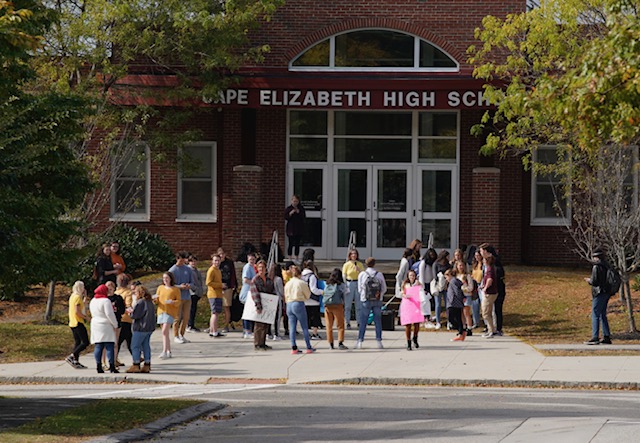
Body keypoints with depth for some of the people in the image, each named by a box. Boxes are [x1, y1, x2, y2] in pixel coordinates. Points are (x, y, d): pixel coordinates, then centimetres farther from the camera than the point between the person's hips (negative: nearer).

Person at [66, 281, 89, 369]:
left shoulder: (72, 296, 15)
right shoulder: (78, 297, -13)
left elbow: (83, 307, 22)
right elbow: (77, 311, -20)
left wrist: (85, 297, 20)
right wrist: (86, 317, -9)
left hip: (73, 323, 10)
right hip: (78, 322, -10)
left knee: (77, 342, 10)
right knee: (85, 342, -9)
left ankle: (76, 362, 7)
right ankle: (71, 357, -16)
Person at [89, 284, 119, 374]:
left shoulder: (93, 301, 12)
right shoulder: (105, 301, -12)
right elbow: (109, 314, -16)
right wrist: (115, 324, -5)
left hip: (95, 326, 7)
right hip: (106, 326, -7)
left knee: (98, 347, 7)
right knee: (109, 346, -5)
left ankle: (99, 366, 4)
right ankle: (112, 367, -8)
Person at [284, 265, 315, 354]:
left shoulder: (287, 284, 6)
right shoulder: (302, 283, -8)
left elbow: (286, 297, 13)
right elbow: (308, 295, 2)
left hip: (289, 305, 5)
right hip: (299, 304, -4)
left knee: (292, 327, 6)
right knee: (304, 327, 3)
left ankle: (294, 347, 1)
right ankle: (309, 347, 6)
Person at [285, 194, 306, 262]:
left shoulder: (301, 209, 5)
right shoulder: (288, 208, 2)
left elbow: (304, 217, -2)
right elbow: (286, 217, -4)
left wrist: (299, 212, -15)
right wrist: (291, 213, -19)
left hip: (299, 229, 2)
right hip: (290, 229, -2)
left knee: (297, 244, 3)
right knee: (291, 244, -1)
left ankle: (296, 258, 9)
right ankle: (290, 258, 5)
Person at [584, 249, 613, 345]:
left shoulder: (596, 267, -14)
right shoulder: (607, 266, 11)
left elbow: (594, 281, -19)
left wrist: (589, 280, 3)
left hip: (599, 293, -8)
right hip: (606, 293, 8)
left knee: (595, 315, -5)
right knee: (603, 315, 15)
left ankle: (595, 338, -8)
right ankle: (606, 337, 14)